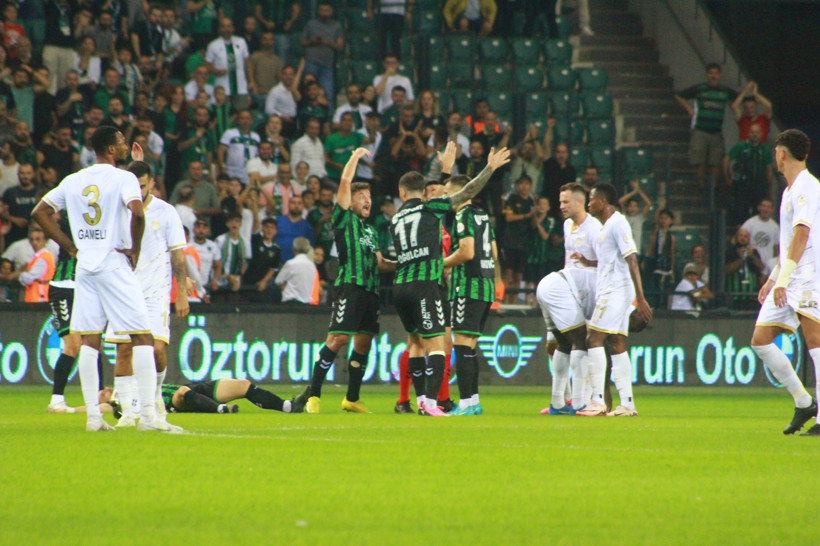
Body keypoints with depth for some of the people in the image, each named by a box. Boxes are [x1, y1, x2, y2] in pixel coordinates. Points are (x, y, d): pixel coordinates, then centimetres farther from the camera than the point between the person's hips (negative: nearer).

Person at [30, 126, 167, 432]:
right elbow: (137, 212, -24)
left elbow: (39, 213, 14)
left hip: (84, 268, 6)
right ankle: (147, 414, -11)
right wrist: (135, 249, -9)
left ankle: (92, 416, 3)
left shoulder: (73, 181, 11)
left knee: (89, 341, 7)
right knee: (142, 337, -3)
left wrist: (72, 247, 13)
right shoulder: (123, 178, -7)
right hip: (114, 265, -6)